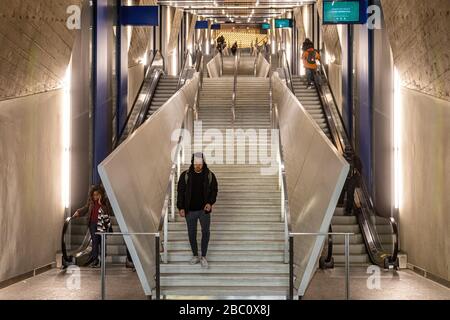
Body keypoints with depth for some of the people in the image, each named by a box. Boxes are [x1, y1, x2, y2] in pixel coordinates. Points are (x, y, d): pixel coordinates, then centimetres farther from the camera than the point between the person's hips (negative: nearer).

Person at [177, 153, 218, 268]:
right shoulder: (185, 175, -4)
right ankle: (195, 256, 25)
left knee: (205, 232, 0)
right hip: (190, 211, 0)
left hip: (204, 210, 0)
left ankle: (204, 257, 14)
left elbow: (214, 190, 5)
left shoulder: (209, 175, -2)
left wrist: (210, 203, -10)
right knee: (192, 233, 10)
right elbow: (180, 192, 1)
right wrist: (181, 208, -4)